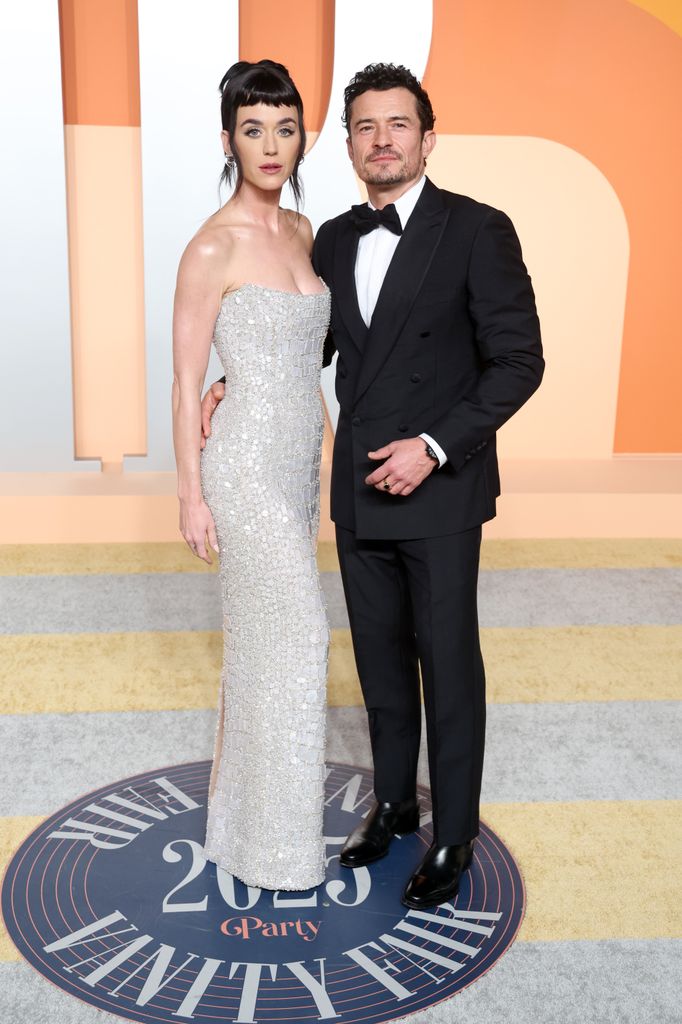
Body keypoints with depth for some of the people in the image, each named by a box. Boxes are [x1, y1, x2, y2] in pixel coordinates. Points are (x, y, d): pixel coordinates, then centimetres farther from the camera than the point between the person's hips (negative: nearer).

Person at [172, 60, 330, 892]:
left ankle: (246, 797, 36)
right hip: (247, 463, -7)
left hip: (298, 458, 8)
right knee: (293, 636, -2)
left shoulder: (301, 232, 8)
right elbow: (187, 381, -13)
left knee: (263, 634, 17)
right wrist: (191, 494, -11)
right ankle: (275, 841, 17)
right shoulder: (213, 246, -15)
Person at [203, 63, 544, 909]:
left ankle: (453, 836, 23)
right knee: (379, 660, 15)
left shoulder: (477, 230, -9)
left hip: (439, 491, -5)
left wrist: (435, 447, -19)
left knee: (448, 664, 5)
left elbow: (518, 360, -11)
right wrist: (240, 382, 2)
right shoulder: (333, 239, 9)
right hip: (360, 492, 5)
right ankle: (393, 803, 35)